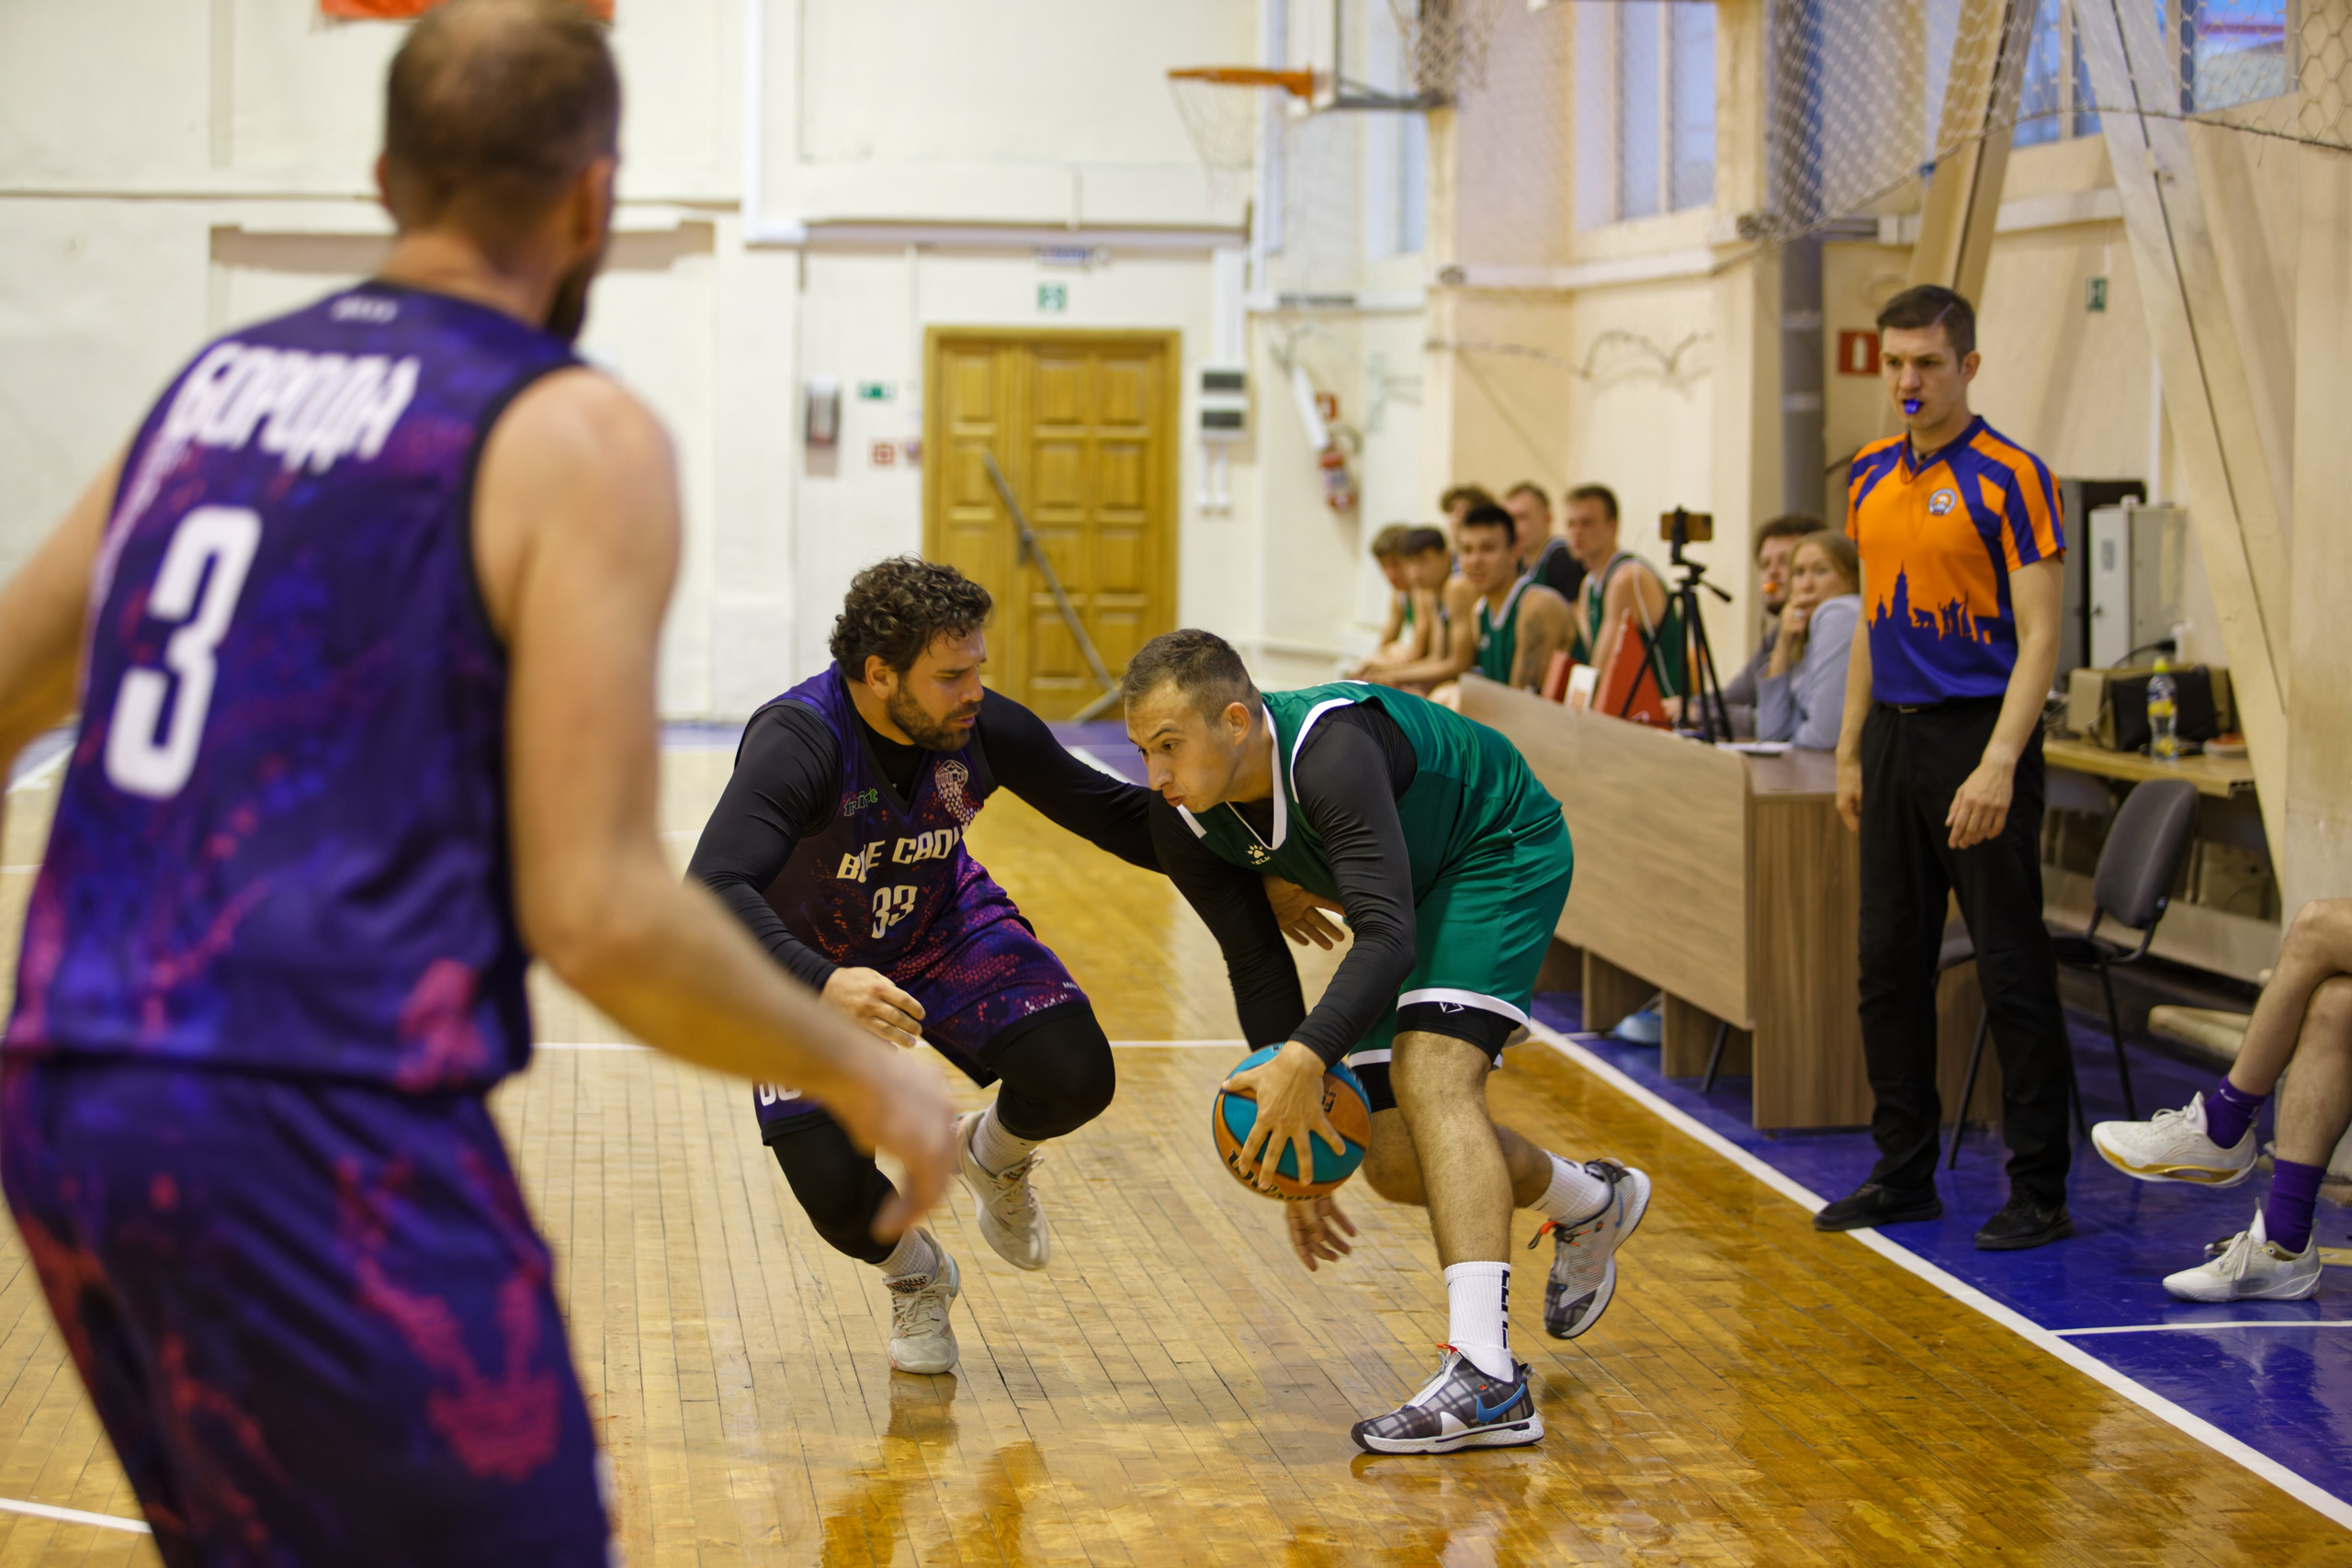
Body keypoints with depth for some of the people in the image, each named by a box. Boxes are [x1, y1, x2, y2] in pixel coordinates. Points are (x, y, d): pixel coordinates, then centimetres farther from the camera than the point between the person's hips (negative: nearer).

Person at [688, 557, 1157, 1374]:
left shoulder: (986, 729, -20)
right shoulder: (797, 740, -35)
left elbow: (1116, 815, -5)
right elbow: (713, 890, -46)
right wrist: (822, 985, -60)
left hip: (944, 932, 3)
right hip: (806, 967, -3)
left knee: (1074, 1076, -21)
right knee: (835, 1188, -20)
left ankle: (992, 1155, 18)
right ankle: (915, 1276, 18)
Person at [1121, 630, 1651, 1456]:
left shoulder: (1331, 752, -40)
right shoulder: (1184, 821, -17)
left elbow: (1387, 937, -46)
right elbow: (1257, 969, -6)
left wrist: (1309, 1058, -59)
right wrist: (1289, 1142, -7)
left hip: (1504, 853, -8)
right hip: (1412, 885, 8)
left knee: (1430, 1072, -30)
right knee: (1397, 1161, 3)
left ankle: (1485, 1374, -37)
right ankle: (1590, 1204, 33)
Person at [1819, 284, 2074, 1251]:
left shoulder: (2008, 478, -9)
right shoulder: (1870, 478, 12)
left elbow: (2039, 637, -13)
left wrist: (1998, 765, -21)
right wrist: (1851, 751, 15)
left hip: (1978, 737, -7)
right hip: (1895, 738, 7)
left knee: (2013, 971, -3)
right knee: (1889, 967, 10)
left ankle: (2038, 1194, 4)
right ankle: (1904, 1176, 20)